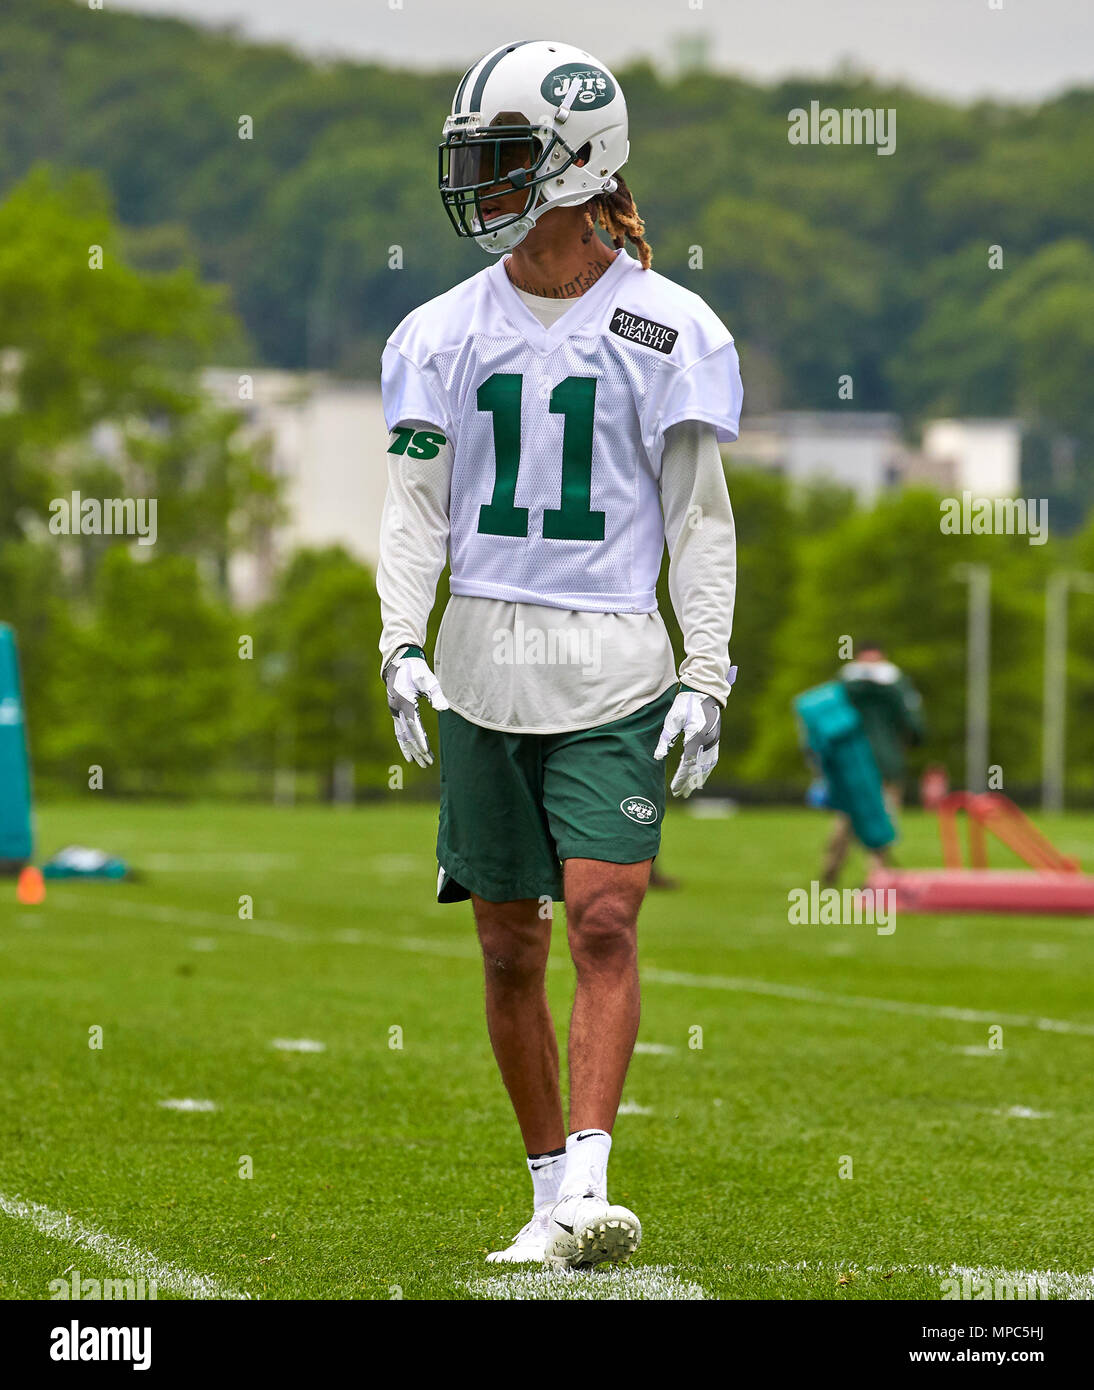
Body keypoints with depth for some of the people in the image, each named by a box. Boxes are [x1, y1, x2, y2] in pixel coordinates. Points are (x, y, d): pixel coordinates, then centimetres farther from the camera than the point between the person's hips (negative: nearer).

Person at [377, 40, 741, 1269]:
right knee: (508, 948, 6)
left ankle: (587, 1188, -19)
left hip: (613, 670, -3)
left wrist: (707, 678, -3)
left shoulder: (668, 330, 0)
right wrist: (401, 643, -7)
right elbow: (414, 508, 7)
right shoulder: (444, 334, 7)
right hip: (483, 666, 3)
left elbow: (700, 522, 3)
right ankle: (549, 1198, 16)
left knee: (603, 920, -15)